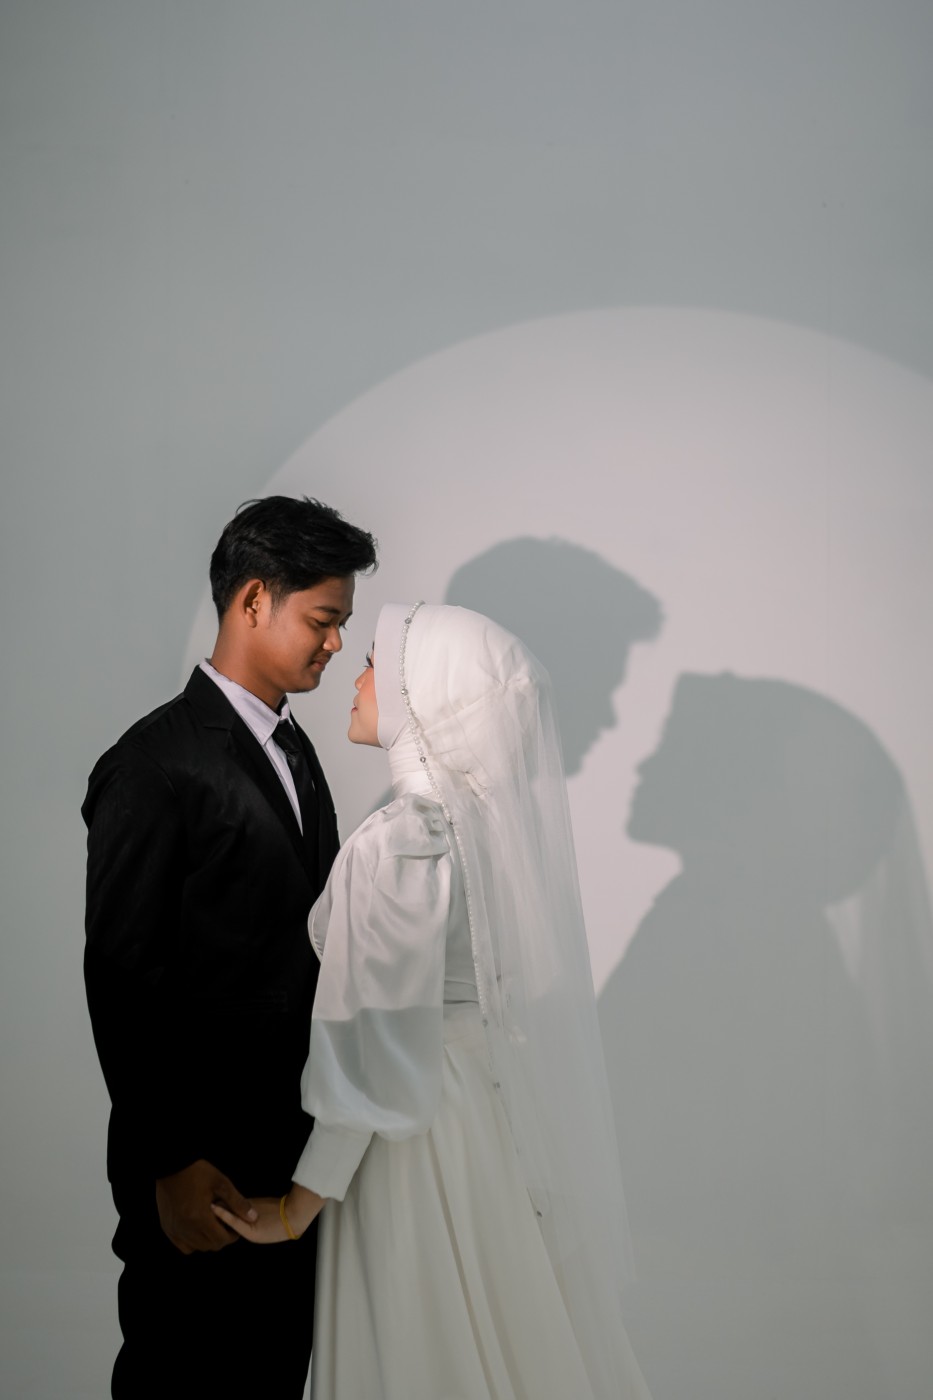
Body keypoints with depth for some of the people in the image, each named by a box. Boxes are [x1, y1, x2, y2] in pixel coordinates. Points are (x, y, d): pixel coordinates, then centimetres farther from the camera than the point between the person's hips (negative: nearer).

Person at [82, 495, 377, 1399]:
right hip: (201, 1165, -8)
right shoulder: (156, 764, -15)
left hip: (293, 1148, 8)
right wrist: (172, 1164, -17)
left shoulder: (292, 749, 12)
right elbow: (123, 981, -17)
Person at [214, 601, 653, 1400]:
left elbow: (378, 1050, -21)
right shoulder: (499, 818, 0)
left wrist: (302, 1202, -11)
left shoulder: (396, 847, -23)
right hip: (509, 1115, 8)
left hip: (418, 1136, -8)